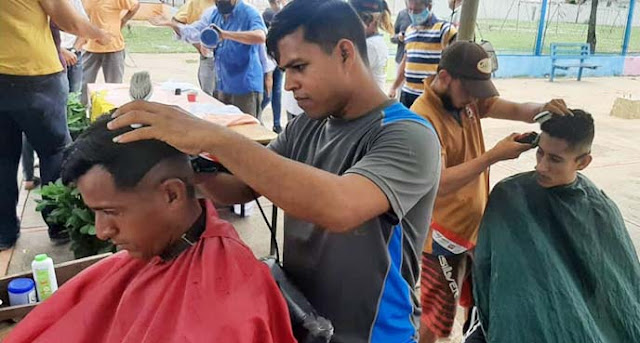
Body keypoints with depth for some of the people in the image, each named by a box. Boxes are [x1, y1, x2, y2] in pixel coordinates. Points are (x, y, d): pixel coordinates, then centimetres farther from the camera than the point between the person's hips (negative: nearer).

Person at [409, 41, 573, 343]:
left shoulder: (468, 99, -1)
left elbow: (516, 110, -2)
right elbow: (438, 184, -32)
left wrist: (543, 110, -24)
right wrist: (495, 155, -31)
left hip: (476, 225, 8)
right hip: (443, 236, -8)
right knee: (434, 318, 10)